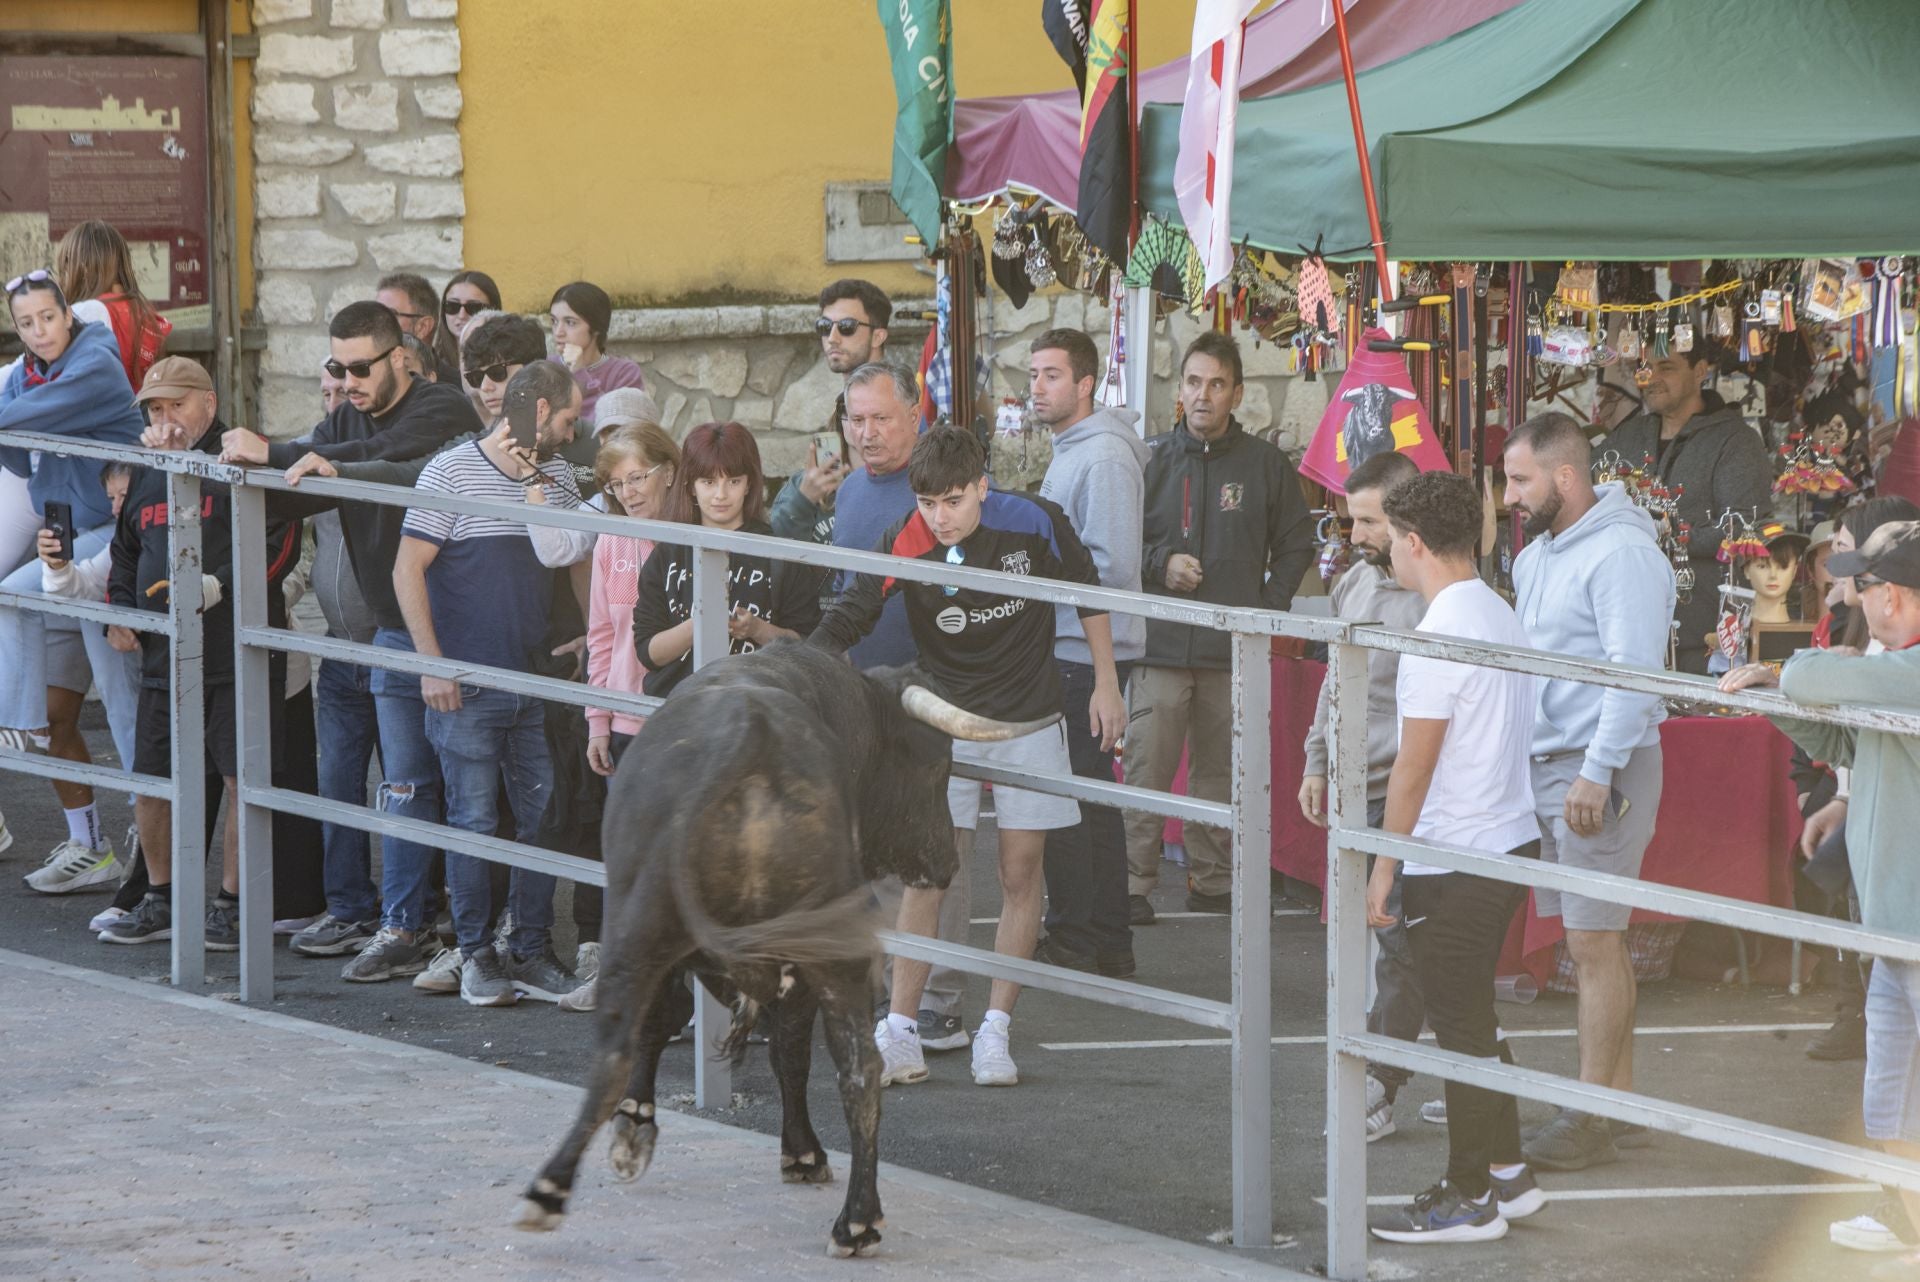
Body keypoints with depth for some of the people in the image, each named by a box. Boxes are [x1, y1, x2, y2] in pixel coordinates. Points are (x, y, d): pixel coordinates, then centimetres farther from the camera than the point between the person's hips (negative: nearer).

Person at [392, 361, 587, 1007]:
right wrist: (432, 663, -12)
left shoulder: (559, 477, 11)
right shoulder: (451, 470, -6)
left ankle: (532, 953, 13)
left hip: (538, 684, 5)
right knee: (473, 821, -1)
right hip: (468, 685, -5)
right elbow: (408, 570, -7)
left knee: (544, 819, 4)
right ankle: (475, 955, 9)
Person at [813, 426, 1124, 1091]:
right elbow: (847, 618, -19)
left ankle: (996, 1032, 10)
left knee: (1020, 875, 2)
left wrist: (1106, 682, 7)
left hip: (1030, 723, 1)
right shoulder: (904, 546, -15)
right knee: (927, 874, -6)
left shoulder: (1034, 523, -13)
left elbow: (1088, 593, 4)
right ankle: (900, 1034, -1)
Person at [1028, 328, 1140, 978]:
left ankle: (1072, 940, -3)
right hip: (1070, 650, 11)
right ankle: (1108, 941, 17)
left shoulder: (1103, 456, -16)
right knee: (1092, 796, 12)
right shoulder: (1069, 450, 17)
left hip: (1086, 652, -11)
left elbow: (1112, 565, -22)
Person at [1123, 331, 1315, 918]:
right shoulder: (1151, 459, 4)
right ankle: (1134, 884, -2)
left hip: (1233, 650, 1)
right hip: (1160, 644, -1)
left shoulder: (1267, 465, 6)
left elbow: (1295, 545, 15)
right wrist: (1159, 566, -7)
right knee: (1147, 770, -6)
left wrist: (1268, 607, 4)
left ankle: (1212, 880, 17)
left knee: (1220, 773, 8)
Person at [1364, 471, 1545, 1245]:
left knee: (1461, 1026, -1)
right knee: (1472, 1020, 19)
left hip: (1456, 860, -9)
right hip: (1512, 840, 9)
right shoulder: (1501, 616, 9)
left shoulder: (1441, 636, -19)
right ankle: (1504, 1173, 25)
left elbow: (1415, 764, -18)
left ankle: (1470, 1201, 6)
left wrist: (1384, 865, -11)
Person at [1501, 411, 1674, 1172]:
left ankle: (1593, 1116, -3)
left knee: (1594, 942, -6)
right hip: (1544, 766, 9)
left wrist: (1596, 774, -23)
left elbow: (1634, 673, -21)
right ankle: (1619, 1100, 16)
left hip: (1601, 771, -9)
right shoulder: (1538, 554, 15)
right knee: (1595, 939, 11)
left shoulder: (1620, 554, -15)